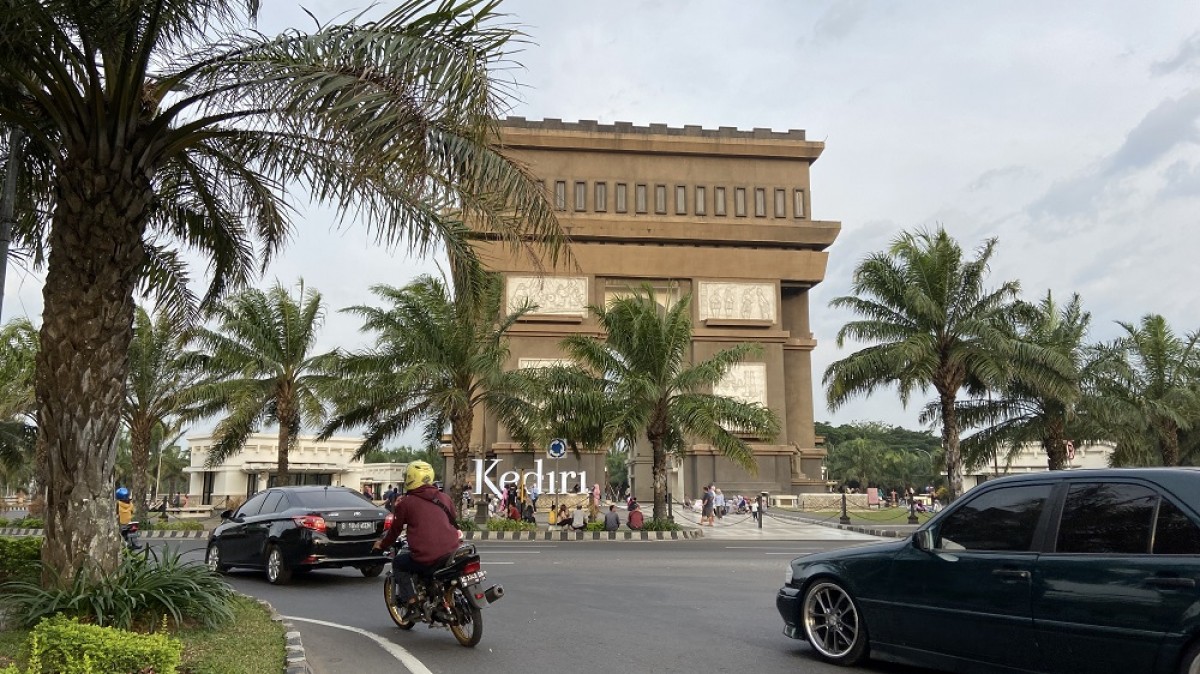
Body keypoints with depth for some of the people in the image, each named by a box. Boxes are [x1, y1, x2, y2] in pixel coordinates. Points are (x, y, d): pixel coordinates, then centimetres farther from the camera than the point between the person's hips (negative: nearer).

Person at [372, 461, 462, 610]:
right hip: (450, 552, 5)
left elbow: (395, 529, 12)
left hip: (425, 557, -4)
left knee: (398, 563, 22)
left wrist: (382, 545, 30)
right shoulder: (444, 498, 12)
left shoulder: (406, 502, 1)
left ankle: (410, 599, 10)